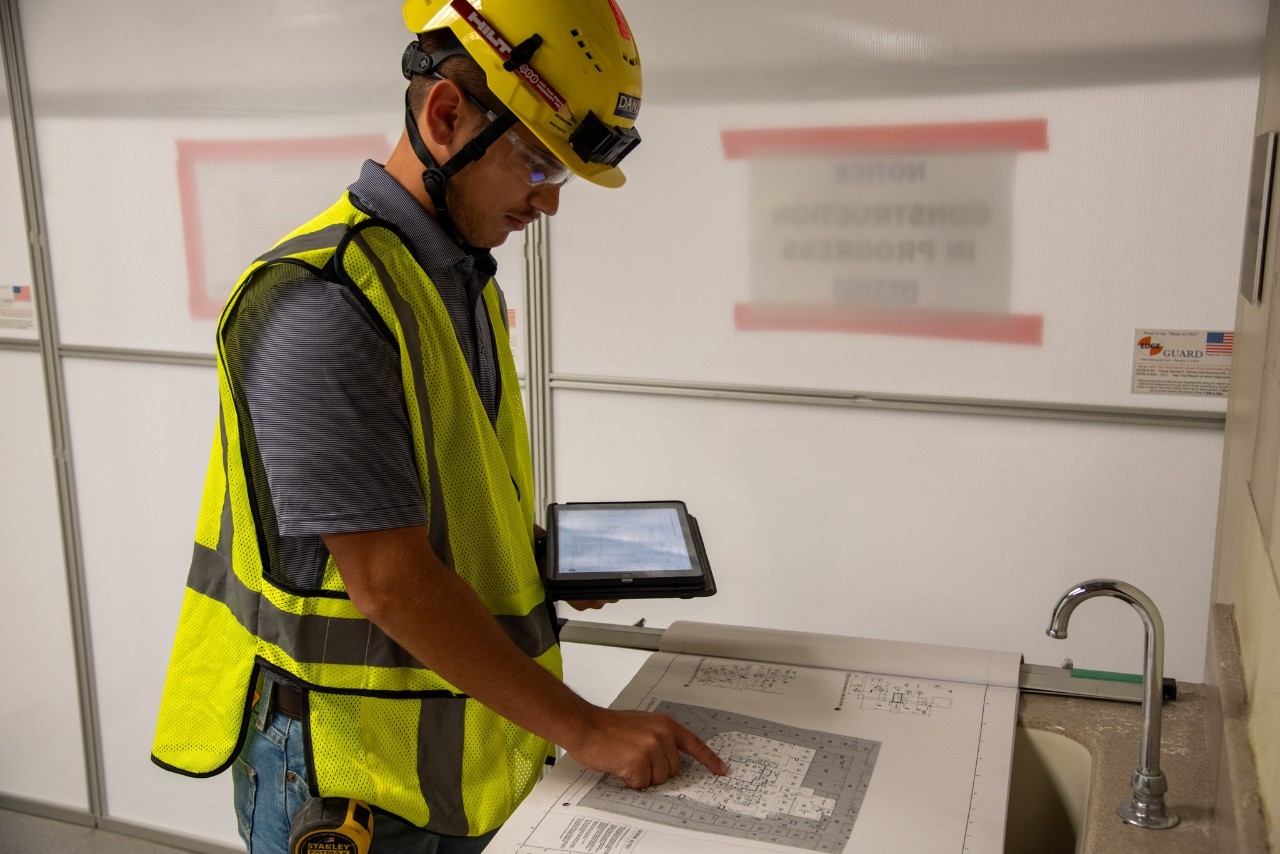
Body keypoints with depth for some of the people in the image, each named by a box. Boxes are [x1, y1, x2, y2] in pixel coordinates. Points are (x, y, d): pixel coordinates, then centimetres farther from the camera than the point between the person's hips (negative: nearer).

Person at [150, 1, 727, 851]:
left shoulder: (467, 282, 6)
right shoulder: (320, 302, -24)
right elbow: (389, 584, -26)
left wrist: (544, 556, 1)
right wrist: (582, 728, -21)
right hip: (343, 773, -7)